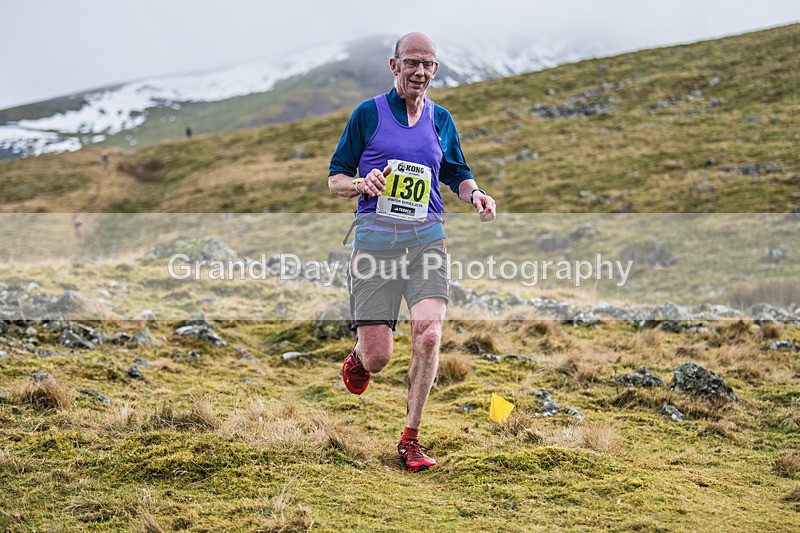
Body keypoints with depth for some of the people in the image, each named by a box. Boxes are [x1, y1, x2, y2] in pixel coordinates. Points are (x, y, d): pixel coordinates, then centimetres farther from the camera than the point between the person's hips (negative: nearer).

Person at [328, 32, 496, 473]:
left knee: (428, 332, -19)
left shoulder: (441, 120, 13)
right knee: (377, 356, -5)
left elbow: (457, 174, 25)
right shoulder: (368, 114, 3)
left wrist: (474, 194, 2)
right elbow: (335, 179, 7)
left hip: (425, 238, 2)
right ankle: (357, 358, 36)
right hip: (374, 237, -2)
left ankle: (410, 439, -3)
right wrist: (363, 183, -15)